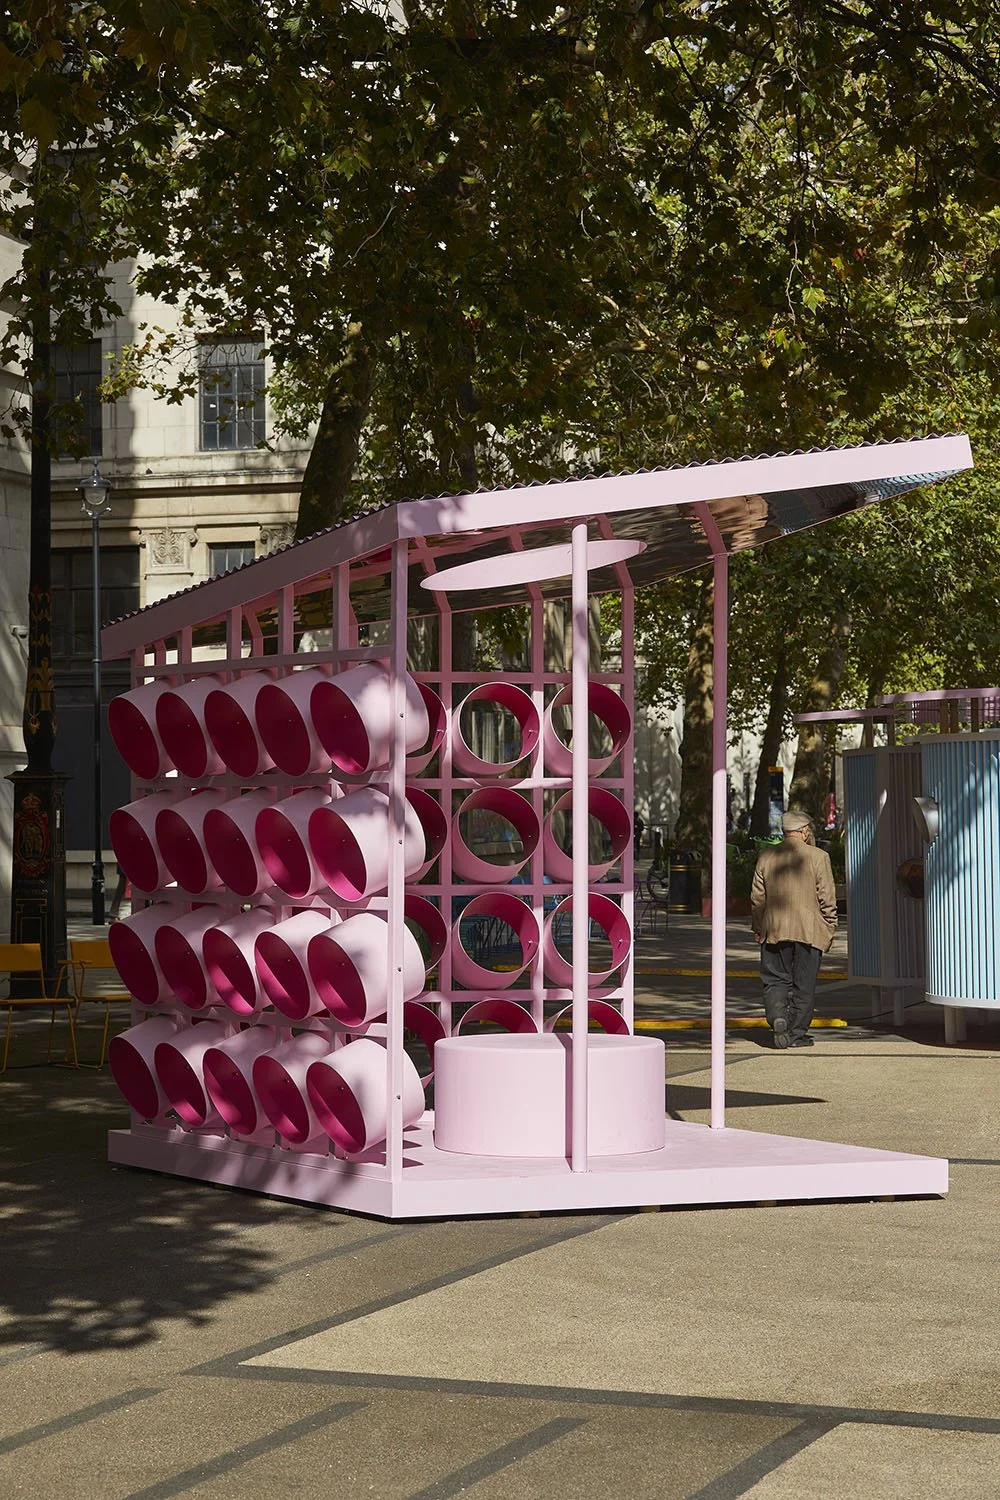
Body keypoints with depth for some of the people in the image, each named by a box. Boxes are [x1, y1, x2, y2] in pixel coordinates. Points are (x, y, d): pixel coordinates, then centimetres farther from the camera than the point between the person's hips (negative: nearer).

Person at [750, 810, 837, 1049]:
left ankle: (777, 1015, -17)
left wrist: (758, 928, 19)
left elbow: (757, 897, 8)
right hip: (809, 931, -2)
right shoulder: (818, 857, -5)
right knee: (804, 984, 6)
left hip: (774, 931, 2)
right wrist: (830, 928, 6)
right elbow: (827, 898, -5)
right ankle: (798, 1033, 8)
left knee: (775, 979, 8)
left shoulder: (766, 857, 3)